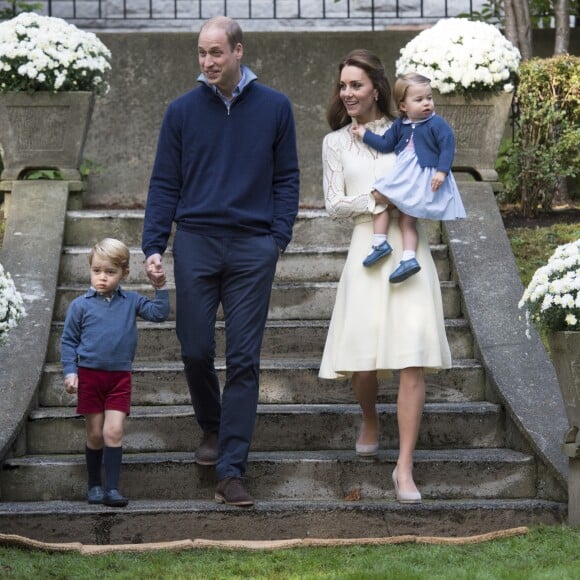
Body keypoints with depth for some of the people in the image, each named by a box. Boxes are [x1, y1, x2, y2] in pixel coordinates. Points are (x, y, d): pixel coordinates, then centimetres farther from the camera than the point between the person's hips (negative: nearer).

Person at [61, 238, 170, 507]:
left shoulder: (131, 301, 3)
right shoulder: (80, 305, -2)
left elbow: (159, 314, -1)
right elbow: (68, 341, 2)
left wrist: (160, 287, -10)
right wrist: (70, 372, -6)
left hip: (120, 377, 1)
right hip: (89, 375, 0)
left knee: (114, 432, -8)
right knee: (95, 434, 6)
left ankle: (112, 488, -6)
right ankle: (94, 485, 20)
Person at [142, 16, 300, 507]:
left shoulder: (274, 108, 4)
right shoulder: (182, 111, 5)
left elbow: (286, 179, 8)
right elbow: (164, 185, 7)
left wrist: (279, 237, -3)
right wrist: (153, 247, -2)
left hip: (253, 249, -1)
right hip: (195, 245, 1)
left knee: (243, 360, -3)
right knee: (196, 349, 3)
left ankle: (231, 471, -2)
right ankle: (212, 428, 32)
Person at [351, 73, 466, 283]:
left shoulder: (437, 124, -10)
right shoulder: (400, 125, 9)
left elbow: (448, 146, -15)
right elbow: (385, 144, 17)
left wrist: (442, 171, -24)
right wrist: (365, 135, 17)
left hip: (424, 179, -7)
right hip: (402, 176, 7)